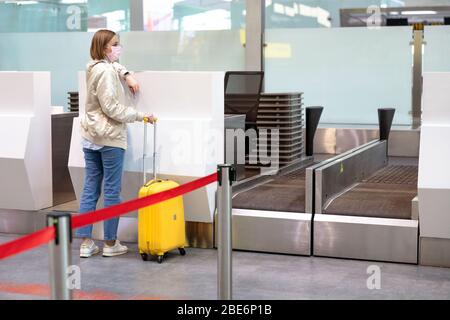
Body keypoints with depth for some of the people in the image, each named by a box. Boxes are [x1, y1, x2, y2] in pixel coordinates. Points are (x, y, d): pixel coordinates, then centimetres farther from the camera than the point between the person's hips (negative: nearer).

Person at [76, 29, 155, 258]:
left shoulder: (94, 67, 12)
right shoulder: (106, 72, -15)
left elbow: (113, 66, 34)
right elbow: (111, 108, -19)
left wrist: (126, 75, 16)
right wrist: (140, 115, -13)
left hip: (90, 137, 9)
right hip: (109, 138, -9)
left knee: (89, 190, 9)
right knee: (111, 191, 0)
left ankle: (86, 243, 11)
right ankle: (110, 243, 8)